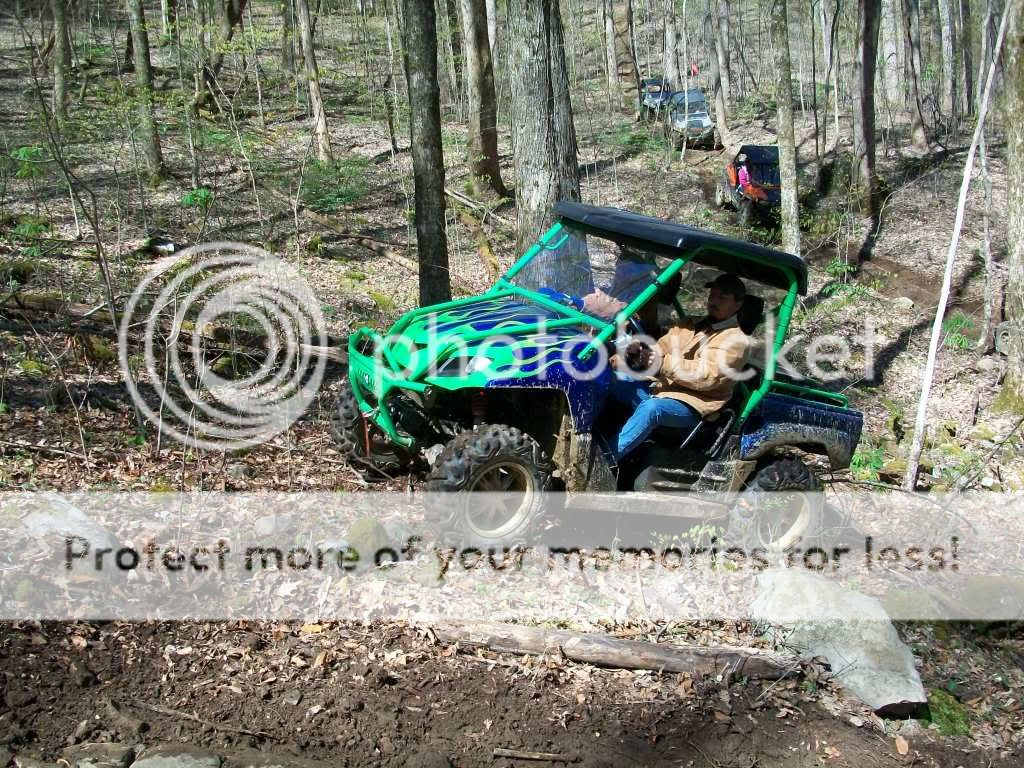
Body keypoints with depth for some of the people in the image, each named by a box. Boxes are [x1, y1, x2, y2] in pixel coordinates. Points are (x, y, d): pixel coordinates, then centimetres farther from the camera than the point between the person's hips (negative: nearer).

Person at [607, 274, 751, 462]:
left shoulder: (736, 341, -3)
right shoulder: (691, 324, 21)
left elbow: (706, 376, -18)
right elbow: (660, 349, 15)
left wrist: (663, 363, -26)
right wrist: (636, 350, -8)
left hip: (691, 404, -7)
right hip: (658, 387, 7)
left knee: (650, 408, -37)